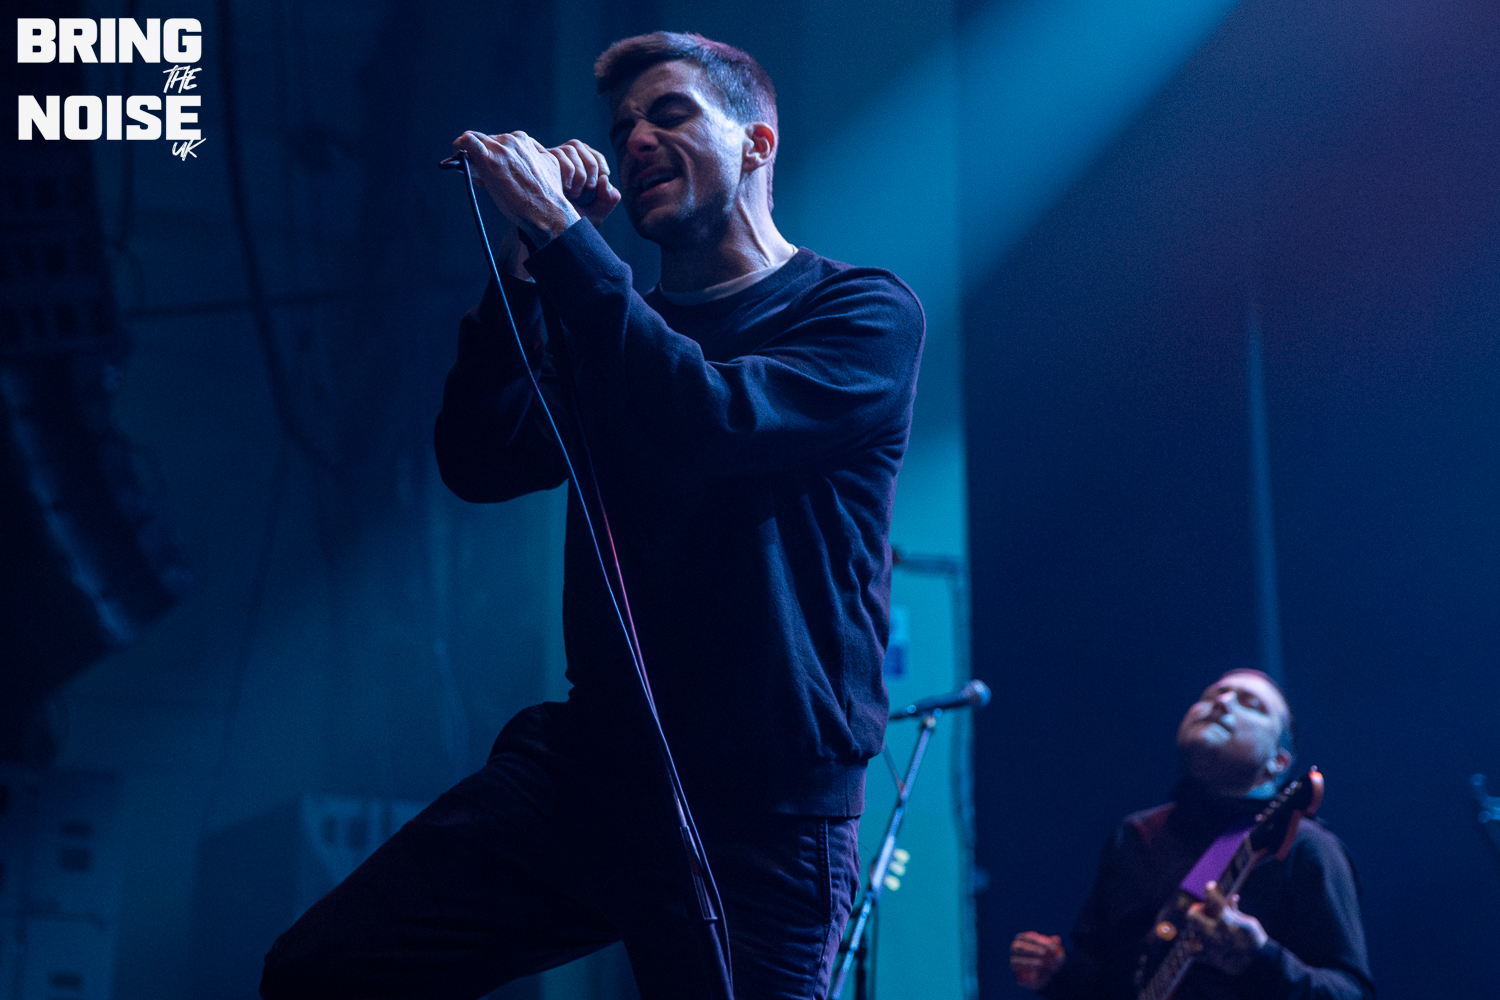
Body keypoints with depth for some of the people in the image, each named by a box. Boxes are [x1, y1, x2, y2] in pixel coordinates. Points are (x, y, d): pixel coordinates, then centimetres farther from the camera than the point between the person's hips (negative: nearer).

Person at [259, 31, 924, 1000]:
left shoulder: (865, 310, -1)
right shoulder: (613, 329, 18)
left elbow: (709, 420, -20)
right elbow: (479, 462, 3)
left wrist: (558, 229, -17)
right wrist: (526, 263, -4)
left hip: (759, 820, -5)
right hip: (585, 770, 5)